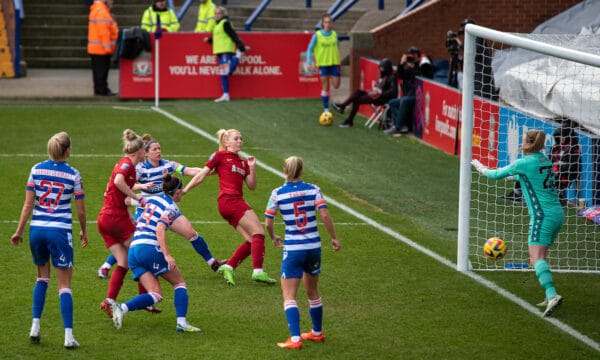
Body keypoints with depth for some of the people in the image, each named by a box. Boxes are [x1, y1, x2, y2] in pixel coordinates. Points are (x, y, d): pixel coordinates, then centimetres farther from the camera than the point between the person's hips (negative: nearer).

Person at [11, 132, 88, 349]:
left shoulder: (36, 170, 0)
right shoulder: (73, 174, -5)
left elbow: (28, 205, -1)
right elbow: (80, 210, 1)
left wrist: (19, 231, 7)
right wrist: (83, 231, 17)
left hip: (37, 229, 3)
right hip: (60, 231, -3)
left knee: (42, 276, 23)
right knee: (64, 284, 2)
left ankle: (35, 327, 15)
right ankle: (68, 336, -4)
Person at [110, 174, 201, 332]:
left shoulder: (152, 199, 18)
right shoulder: (171, 207, -3)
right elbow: (160, 230, -17)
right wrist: (167, 255, -23)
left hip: (133, 251, 7)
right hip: (150, 249, -7)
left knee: (155, 295, 3)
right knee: (179, 283, 11)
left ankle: (121, 308, -20)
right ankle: (181, 322, -3)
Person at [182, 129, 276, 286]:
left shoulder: (243, 162, 23)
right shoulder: (220, 156, 4)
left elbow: (252, 186, 17)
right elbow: (201, 175, 6)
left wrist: (252, 168, 3)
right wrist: (184, 191, 6)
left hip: (237, 201, 8)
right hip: (229, 200, -8)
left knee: (251, 240, 1)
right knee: (258, 232, -14)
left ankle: (228, 267, 3)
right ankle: (258, 271, -20)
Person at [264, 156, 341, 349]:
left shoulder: (278, 193, -5)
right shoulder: (313, 189, -1)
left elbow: (268, 223, -2)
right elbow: (324, 215, -10)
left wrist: (273, 237, 18)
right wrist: (334, 238, 1)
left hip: (293, 249, -3)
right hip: (314, 247, 3)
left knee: (289, 296, 1)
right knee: (312, 292, 22)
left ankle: (295, 339, -11)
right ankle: (317, 332, 36)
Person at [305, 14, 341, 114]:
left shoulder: (334, 34, 3)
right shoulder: (317, 35, -7)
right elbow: (310, 49, -2)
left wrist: (338, 63, 18)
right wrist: (309, 63, -12)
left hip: (334, 62, 3)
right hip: (323, 63, -3)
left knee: (336, 85, -2)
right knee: (325, 87, 1)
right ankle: (326, 109, 10)